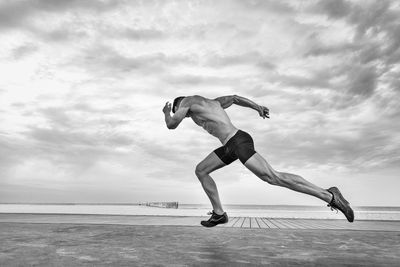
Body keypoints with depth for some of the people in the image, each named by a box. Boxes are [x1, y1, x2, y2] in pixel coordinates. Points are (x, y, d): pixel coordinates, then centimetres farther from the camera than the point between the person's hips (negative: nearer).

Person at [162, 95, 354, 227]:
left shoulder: (188, 100, 3)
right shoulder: (211, 102, 27)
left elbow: (171, 125, 5)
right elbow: (234, 98, 24)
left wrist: (166, 113, 26)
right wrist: (257, 107, 15)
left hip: (239, 142, -10)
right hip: (230, 146, 10)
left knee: (273, 178, -13)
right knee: (200, 170, 14)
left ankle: (329, 196, -5)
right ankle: (219, 213, 19)